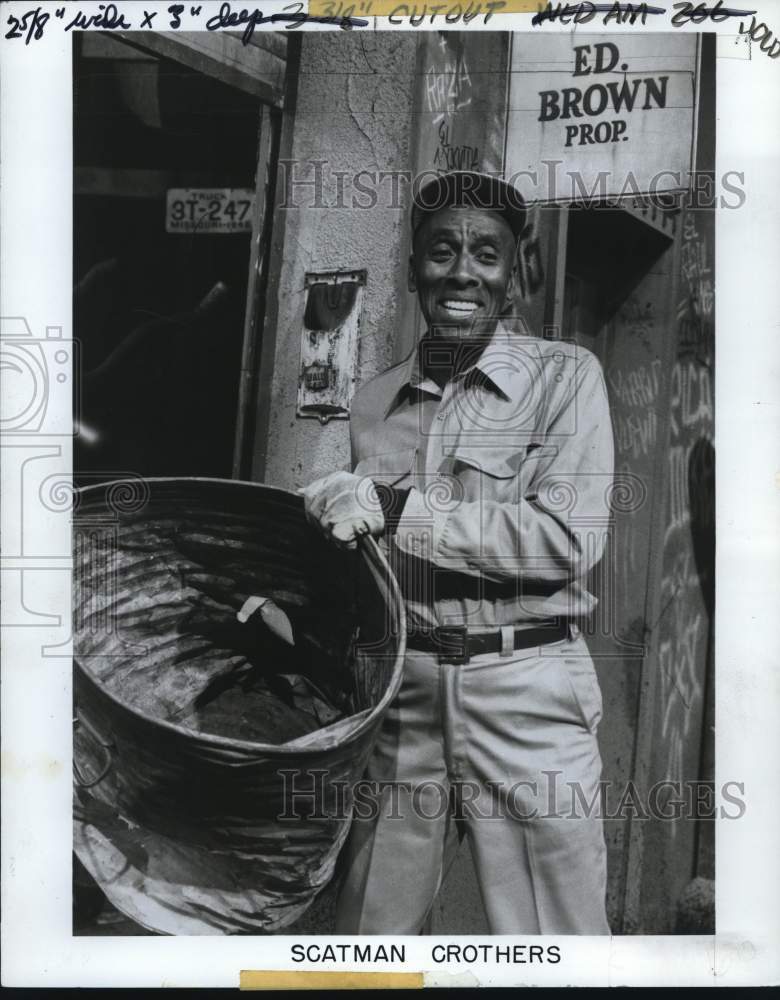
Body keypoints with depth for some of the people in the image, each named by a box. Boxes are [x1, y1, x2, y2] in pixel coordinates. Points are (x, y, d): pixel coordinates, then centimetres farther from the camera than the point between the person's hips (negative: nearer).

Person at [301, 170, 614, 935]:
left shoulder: (564, 376, -3)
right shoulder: (374, 401, 10)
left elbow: (568, 539, -15)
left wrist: (395, 509, -17)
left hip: (527, 692, -4)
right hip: (404, 691, 4)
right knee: (366, 930, 15)